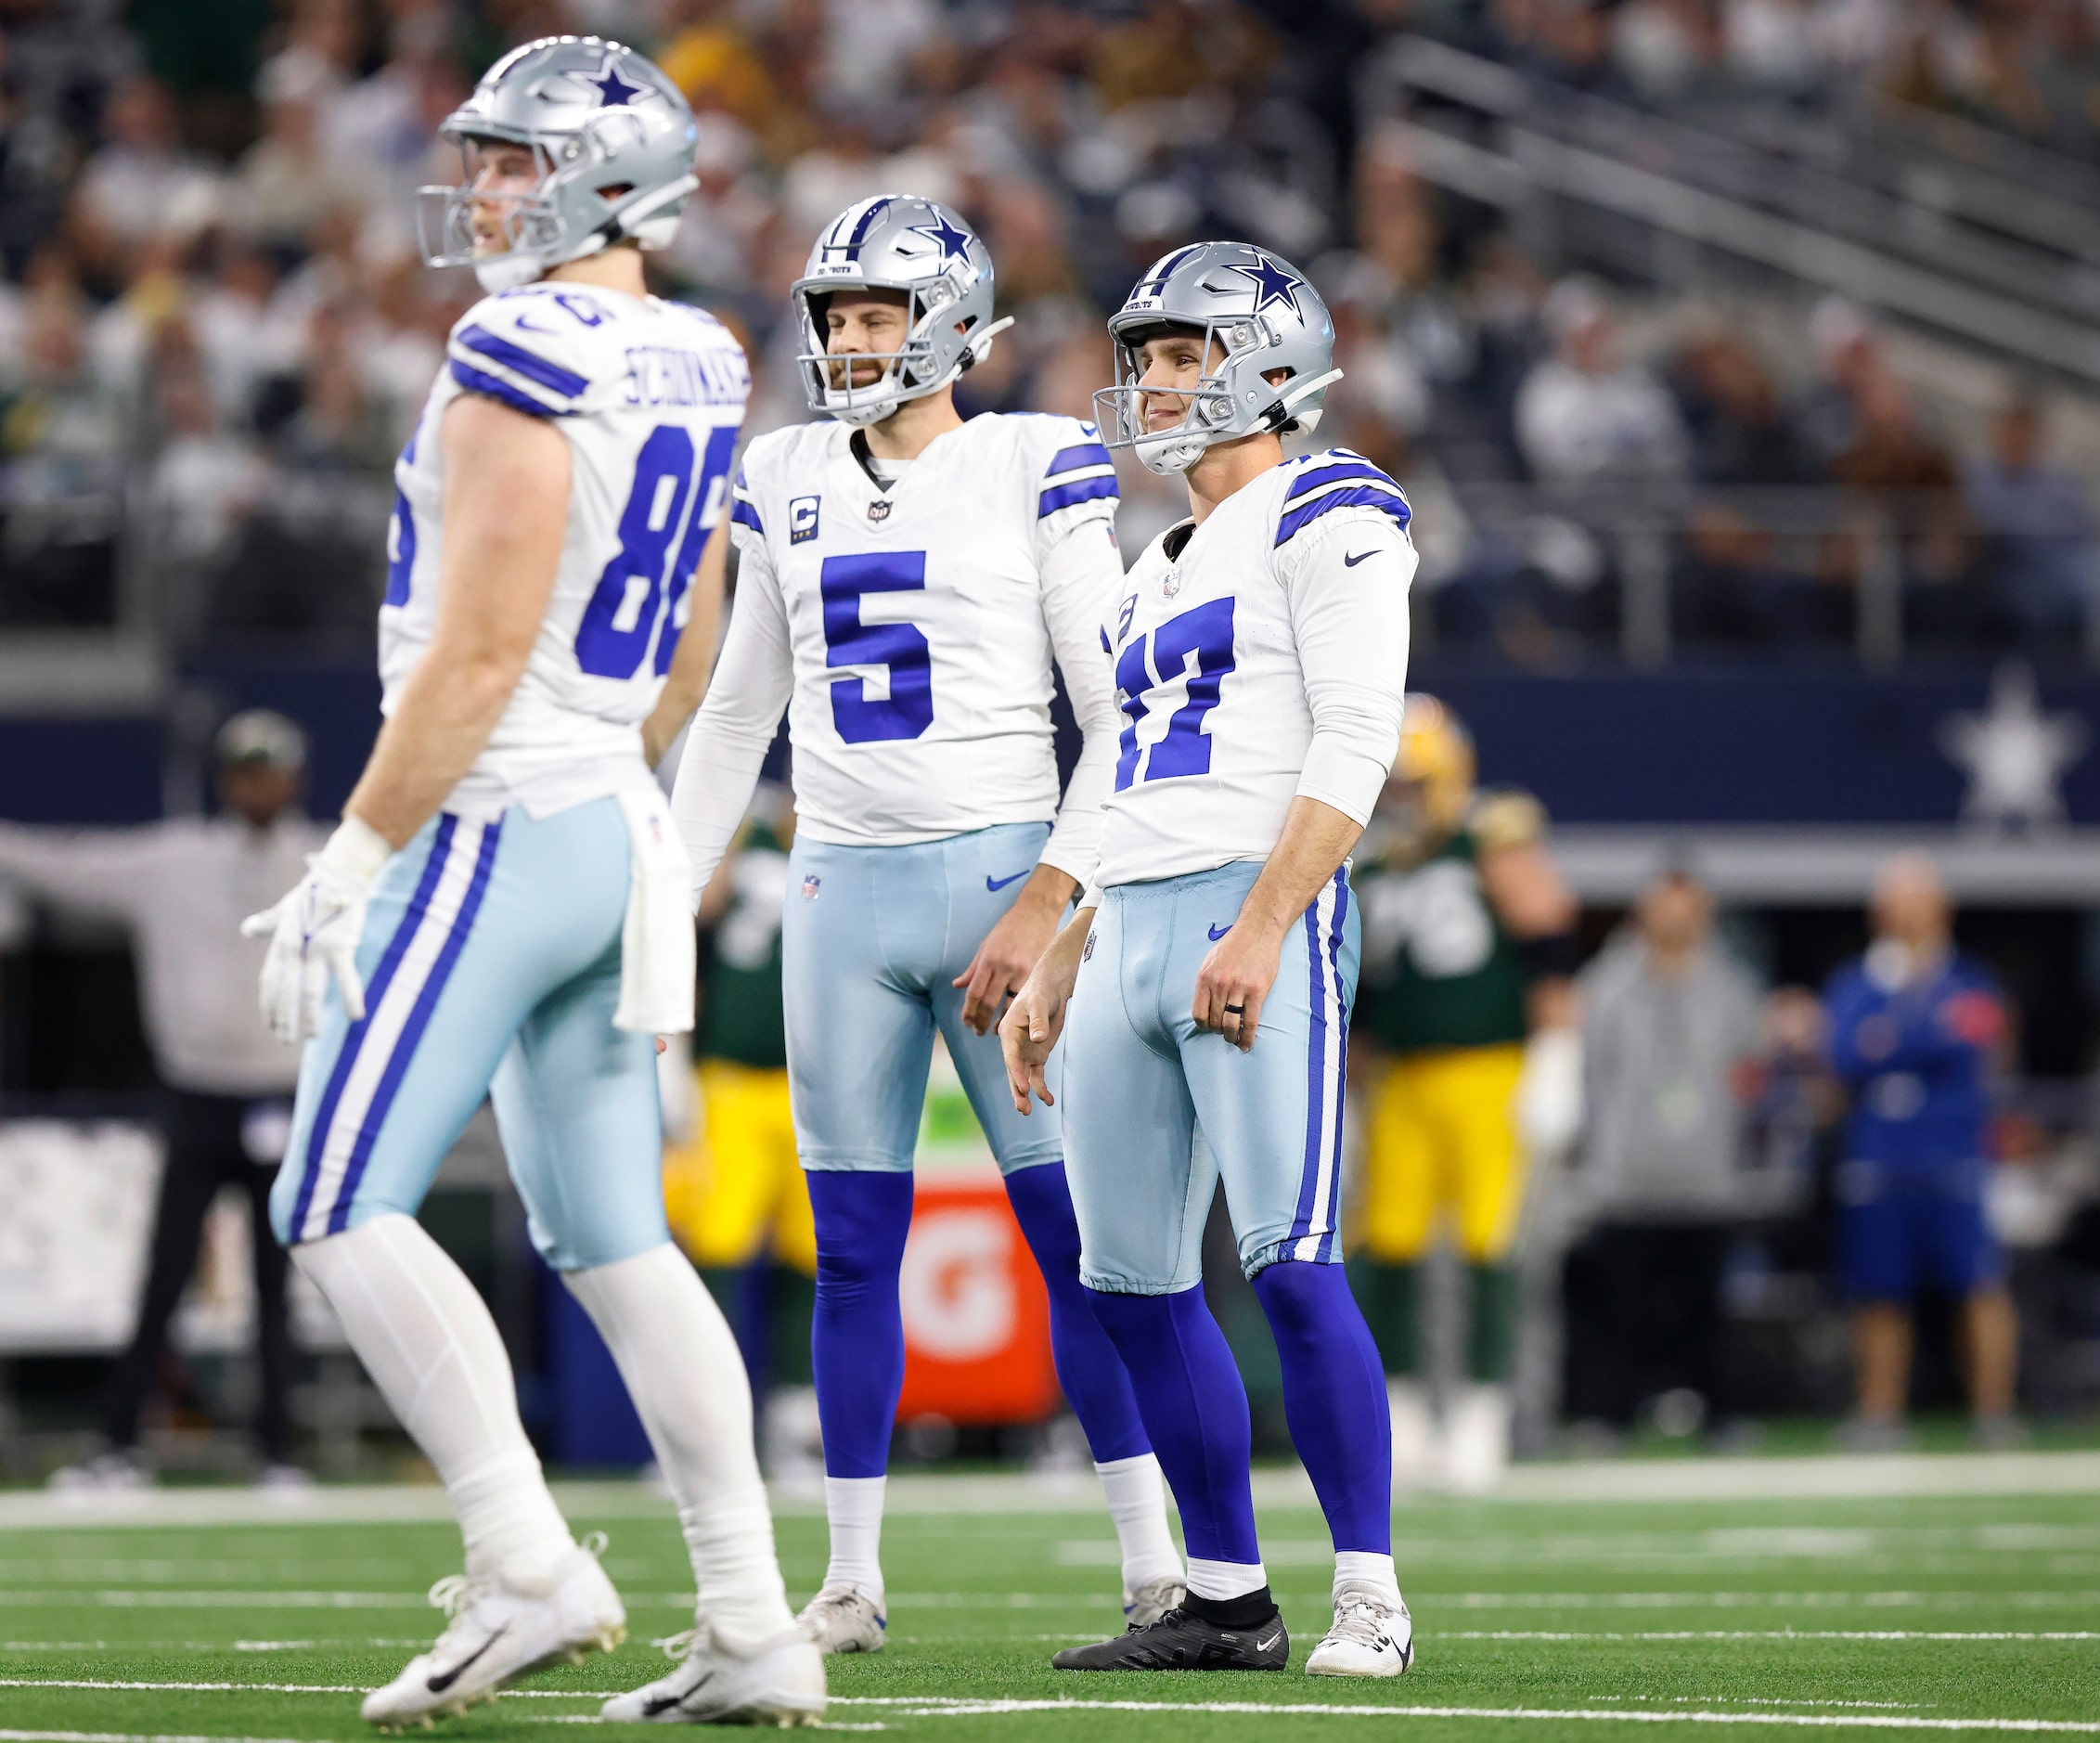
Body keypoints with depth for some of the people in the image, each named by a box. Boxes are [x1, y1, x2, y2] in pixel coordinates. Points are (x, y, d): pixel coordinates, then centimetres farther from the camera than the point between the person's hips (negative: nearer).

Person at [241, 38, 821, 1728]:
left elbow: (479, 654, -19)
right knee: (612, 1238, 11)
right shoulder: (693, 378, 12)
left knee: (341, 1210, -4)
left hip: (493, 827, -9)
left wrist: (351, 862, -15)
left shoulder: (524, 366, -16)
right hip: (617, 829, 9)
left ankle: (531, 1570, -11)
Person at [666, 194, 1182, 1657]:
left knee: (1076, 1234, -4)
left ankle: (1156, 1562, 1)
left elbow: (1119, 715, -5)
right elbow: (738, 717, 20)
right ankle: (852, 1577, 10)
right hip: (841, 884, 4)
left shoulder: (1037, 474, -3)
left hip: (998, 868, -4)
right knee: (855, 1248, 6)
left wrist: (1049, 901, -14)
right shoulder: (790, 488, 11)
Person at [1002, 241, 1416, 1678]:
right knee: (1136, 1285, 7)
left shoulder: (1325, 523, -1)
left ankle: (1373, 1600, -9)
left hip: (1263, 914, -9)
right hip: (1131, 928, 9)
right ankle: (1230, 1600, 14)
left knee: (1292, 1268, -14)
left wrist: (1261, 929, -22)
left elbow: (1353, 752, -12)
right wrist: (1057, 976, 22)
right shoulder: (1164, 571, 25)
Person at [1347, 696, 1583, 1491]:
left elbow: (1550, 955, -9)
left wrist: (1554, 1069, -13)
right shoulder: (1373, 871, 13)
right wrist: (1357, 1089, 19)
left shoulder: (1496, 843, -6)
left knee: (1487, 1240, -8)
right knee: (1389, 1243, 0)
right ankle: (1401, 1412, 7)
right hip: (1405, 1079, 6)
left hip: (1488, 1072, -6)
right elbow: (1360, 1001, 20)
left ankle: (1483, 1416, -3)